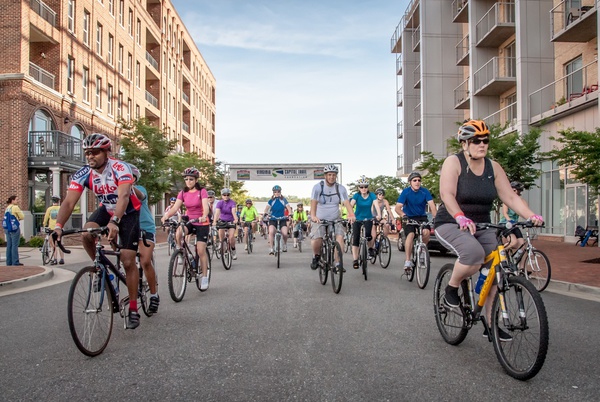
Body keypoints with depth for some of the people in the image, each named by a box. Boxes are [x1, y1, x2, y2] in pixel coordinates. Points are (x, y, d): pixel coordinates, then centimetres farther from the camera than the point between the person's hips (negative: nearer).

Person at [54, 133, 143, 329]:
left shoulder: (120, 168, -28)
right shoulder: (83, 174, -15)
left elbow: (123, 197, -42)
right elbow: (69, 202, -23)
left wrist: (114, 222, -58)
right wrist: (58, 226, -39)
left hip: (128, 213, -4)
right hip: (106, 210, 4)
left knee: (128, 261, -9)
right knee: (87, 234, -28)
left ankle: (133, 309, 1)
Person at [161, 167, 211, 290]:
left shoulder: (202, 191, -9)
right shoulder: (183, 193, 2)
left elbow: (205, 206, -24)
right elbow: (175, 207, -10)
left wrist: (204, 216, -45)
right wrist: (166, 216, -29)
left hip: (202, 223, -3)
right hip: (190, 222, 3)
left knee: (201, 251, -9)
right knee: (178, 233, -31)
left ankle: (204, 276, 4)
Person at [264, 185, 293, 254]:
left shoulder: (283, 200, 1)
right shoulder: (271, 201, 0)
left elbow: (289, 208, -4)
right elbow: (266, 208, -7)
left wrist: (289, 215, -22)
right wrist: (266, 213, -28)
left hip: (282, 219, 0)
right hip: (273, 219, 0)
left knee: (285, 234, -18)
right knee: (271, 232, -27)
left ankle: (285, 244, 15)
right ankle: (271, 248, -18)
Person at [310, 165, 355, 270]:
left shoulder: (340, 188, -4)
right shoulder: (318, 187, -9)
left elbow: (346, 202, -16)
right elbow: (314, 202, -22)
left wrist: (351, 215, -34)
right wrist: (313, 216, -40)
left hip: (335, 220, 2)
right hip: (320, 220, -2)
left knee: (340, 237, -21)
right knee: (316, 242, -17)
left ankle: (338, 264, -12)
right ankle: (316, 257, 16)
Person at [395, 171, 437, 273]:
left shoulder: (425, 191, -10)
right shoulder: (405, 192, -13)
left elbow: (432, 205, -18)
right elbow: (398, 207, -21)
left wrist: (435, 217, -36)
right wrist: (403, 215, -42)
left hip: (422, 217, 2)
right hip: (409, 217, -2)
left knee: (426, 232, -26)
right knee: (410, 235, -26)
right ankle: (408, 261, -20)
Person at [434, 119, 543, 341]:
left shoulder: (493, 167, 5)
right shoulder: (453, 162, -10)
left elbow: (510, 196, 0)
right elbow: (447, 194, -24)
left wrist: (531, 215, -17)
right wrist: (461, 217, -40)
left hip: (482, 226, 6)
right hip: (451, 225, -6)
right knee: (473, 252, -35)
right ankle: (451, 290, -6)